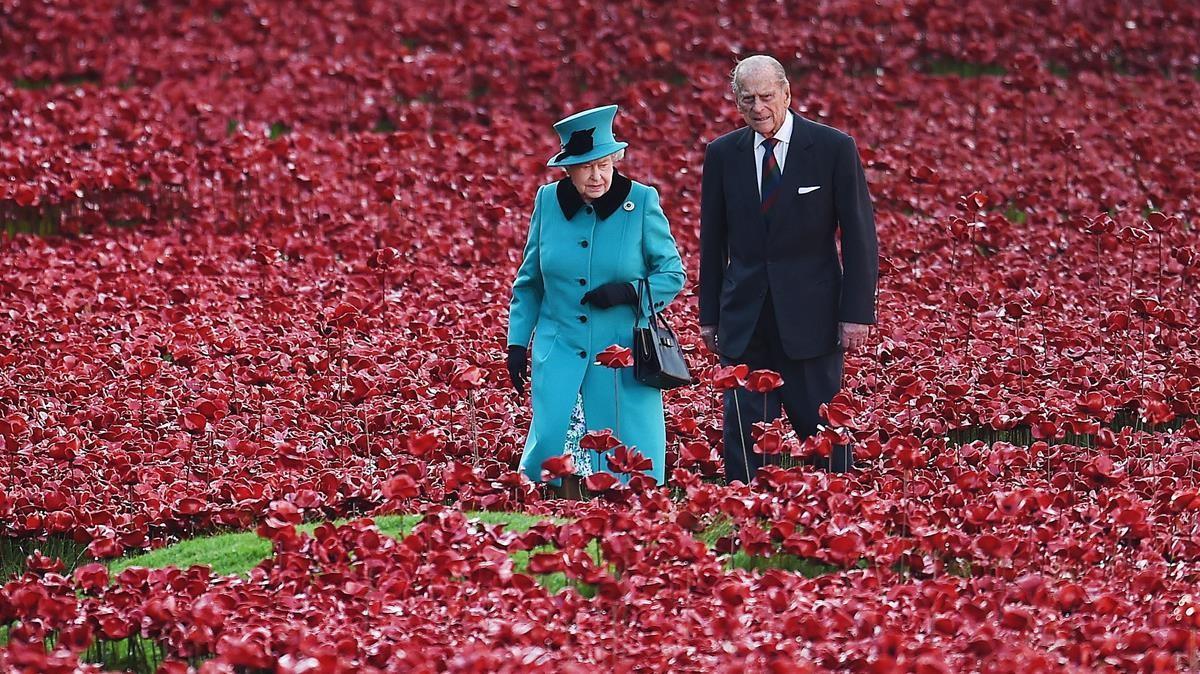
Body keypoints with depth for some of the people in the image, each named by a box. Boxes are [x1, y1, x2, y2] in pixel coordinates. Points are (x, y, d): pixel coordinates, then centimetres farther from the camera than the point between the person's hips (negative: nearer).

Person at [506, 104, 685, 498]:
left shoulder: (642, 202, -2)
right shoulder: (548, 201, 5)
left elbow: (672, 274, 3)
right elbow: (529, 281, 15)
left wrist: (628, 293, -15)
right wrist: (517, 343, 10)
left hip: (623, 356, -1)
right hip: (561, 353, 1)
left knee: (628, 454, -1)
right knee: (556, 442, -9)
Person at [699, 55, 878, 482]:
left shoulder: (834, 149, -3)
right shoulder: (722, 154, 7)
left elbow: (859, 235, -3)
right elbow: (712, 241, 12)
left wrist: (857, 313, -8)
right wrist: (709, 315, 9)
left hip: (811, 315, -3)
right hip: (744, 316, 3)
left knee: (825, 431, 1)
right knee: (743, 432, 1)